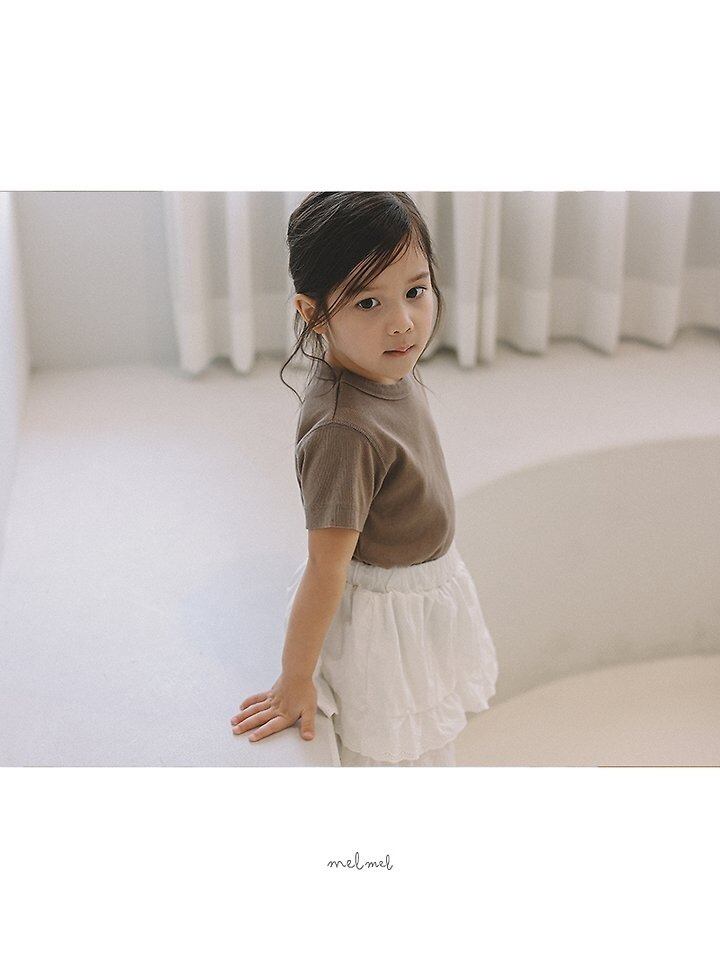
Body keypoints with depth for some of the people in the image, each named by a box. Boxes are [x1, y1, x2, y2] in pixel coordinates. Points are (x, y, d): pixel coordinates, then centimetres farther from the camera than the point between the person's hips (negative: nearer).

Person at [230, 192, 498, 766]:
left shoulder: (389, 368, -10)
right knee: (389, 754, 14)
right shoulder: (343, 431, -37)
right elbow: (326, 570, -30)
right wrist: (295, 681, -20)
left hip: (430, 585, 9)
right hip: (383, 615, -9)